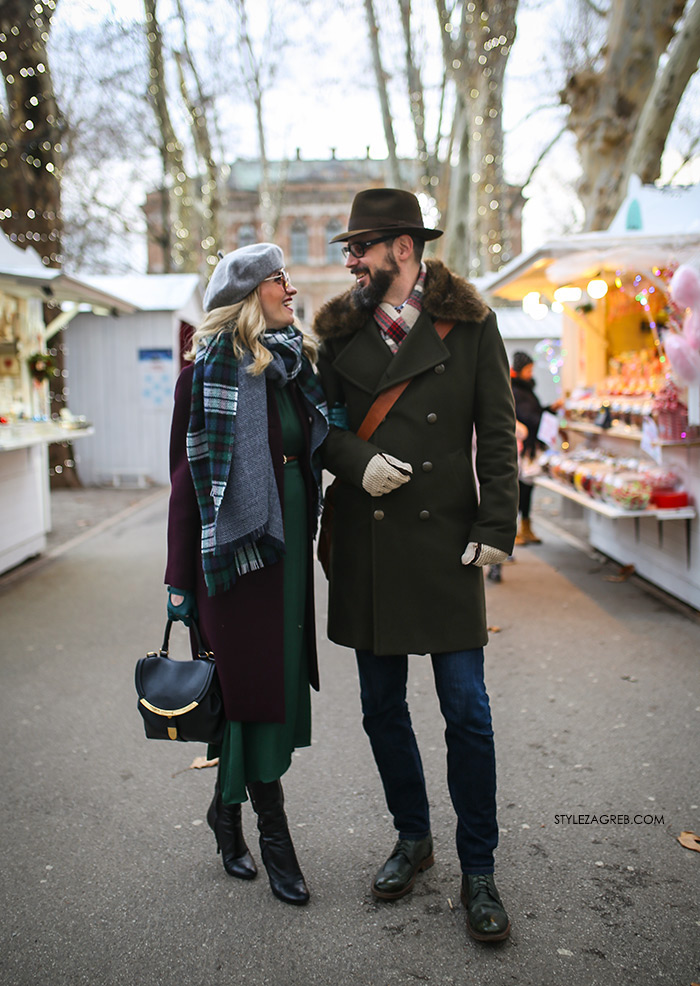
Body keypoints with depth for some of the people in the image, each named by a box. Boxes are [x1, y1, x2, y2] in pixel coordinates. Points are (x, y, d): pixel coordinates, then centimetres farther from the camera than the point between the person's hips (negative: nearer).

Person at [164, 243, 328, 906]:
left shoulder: (297, 365, 12)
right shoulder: (211, 367, -7)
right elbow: (189, 473, -8)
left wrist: (333, 430, 3)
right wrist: (180, 580, -8)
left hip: (288, 543, 7)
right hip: (233, 546, -6)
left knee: (276, 680, 11)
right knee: (257, 684, -1)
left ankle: (228, 811, 30)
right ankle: (274, 839, 12)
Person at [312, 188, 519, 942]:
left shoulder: (469, 323, 2)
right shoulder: (342, 329, 9)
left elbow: (497, 432, 1)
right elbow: (321, 423, 12)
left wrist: (496, 526, -7)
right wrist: (357, 460, -10)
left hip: (445, 540, -3)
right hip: (367, 542, 3)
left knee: (467, 711, -1)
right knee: (382, 706, 11)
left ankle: (478, 872, 15)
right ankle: (412, 838, 32)